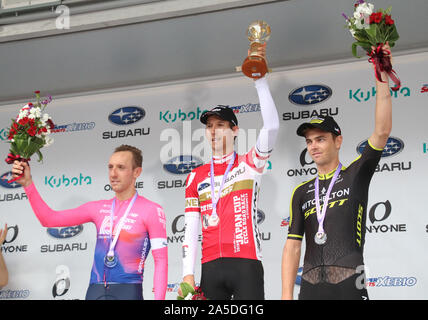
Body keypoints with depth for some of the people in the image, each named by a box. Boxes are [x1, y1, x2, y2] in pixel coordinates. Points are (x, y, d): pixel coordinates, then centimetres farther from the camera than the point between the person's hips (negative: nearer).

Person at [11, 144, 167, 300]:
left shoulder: (151, 211, -2)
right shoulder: (99, 208, 12)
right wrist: (27, 183, 2)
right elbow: (50, 219, 11)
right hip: (95, 291, 5)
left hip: (128, 292, -4)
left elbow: (161, 260, -5)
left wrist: (159, 298, -15)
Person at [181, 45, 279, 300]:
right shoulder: (196, 176, 15)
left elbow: (272, 126, -9)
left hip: (246, 262, -3)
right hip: (211, 266, 3)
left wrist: (260, 79, -10)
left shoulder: (249, 164, 8)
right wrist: (188, 274, 2)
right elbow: (191, 229, 11)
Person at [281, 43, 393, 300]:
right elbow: (293, 245, 10)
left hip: (349, 287, -3)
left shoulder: (356, 175, 7)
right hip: (310, 287, 3)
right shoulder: (301, 192, 15)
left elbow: (382, 131, -6)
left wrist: (382, 76, -10)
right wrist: (287, 295, 0)